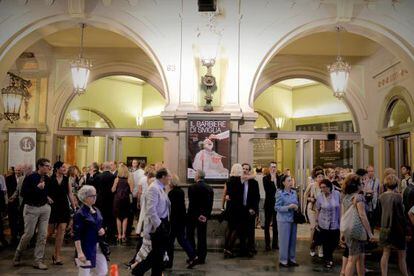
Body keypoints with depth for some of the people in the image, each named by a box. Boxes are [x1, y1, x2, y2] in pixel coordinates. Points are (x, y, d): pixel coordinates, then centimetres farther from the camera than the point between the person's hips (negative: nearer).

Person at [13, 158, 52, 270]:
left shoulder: (48, 179, 5)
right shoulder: (30, 178, -9)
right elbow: (23, 193, -15)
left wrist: (47, 197, 2)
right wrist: (37, 187, -22)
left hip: (45, 208, 4)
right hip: (31, 208, -4)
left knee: (42, 235, 2)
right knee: (28, 234, 0)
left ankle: (38, 261, 10)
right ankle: (18, 254, 28)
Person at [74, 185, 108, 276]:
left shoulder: (96, 210, 7)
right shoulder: (80, 214, -15)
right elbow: (77, 235, -18)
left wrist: (102, 230, -3)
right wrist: (80, 252, -22)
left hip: (98, 247, 7)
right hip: (86, 248, -7)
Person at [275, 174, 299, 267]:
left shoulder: (294, 192, 6)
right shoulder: (280, 193, -10)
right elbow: (277, 207, -12)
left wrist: (296, 207, -7)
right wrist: (288, 207, -22)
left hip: (293, 219, 6)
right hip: (284, 220, -5)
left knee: (293, 240, 12)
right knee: (284, 240, 2)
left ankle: (292, 259, 25)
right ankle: (283, 260, 14)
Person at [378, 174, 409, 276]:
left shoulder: (381, 197, 1)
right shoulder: (397, 196, -14)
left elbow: (381, 211, 6)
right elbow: (400, 214, -12)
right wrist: (406, 226, -3)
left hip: (385, 228, 5)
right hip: (396, 228, -5)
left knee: (385, 254, 10)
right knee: (402, 255, 7)